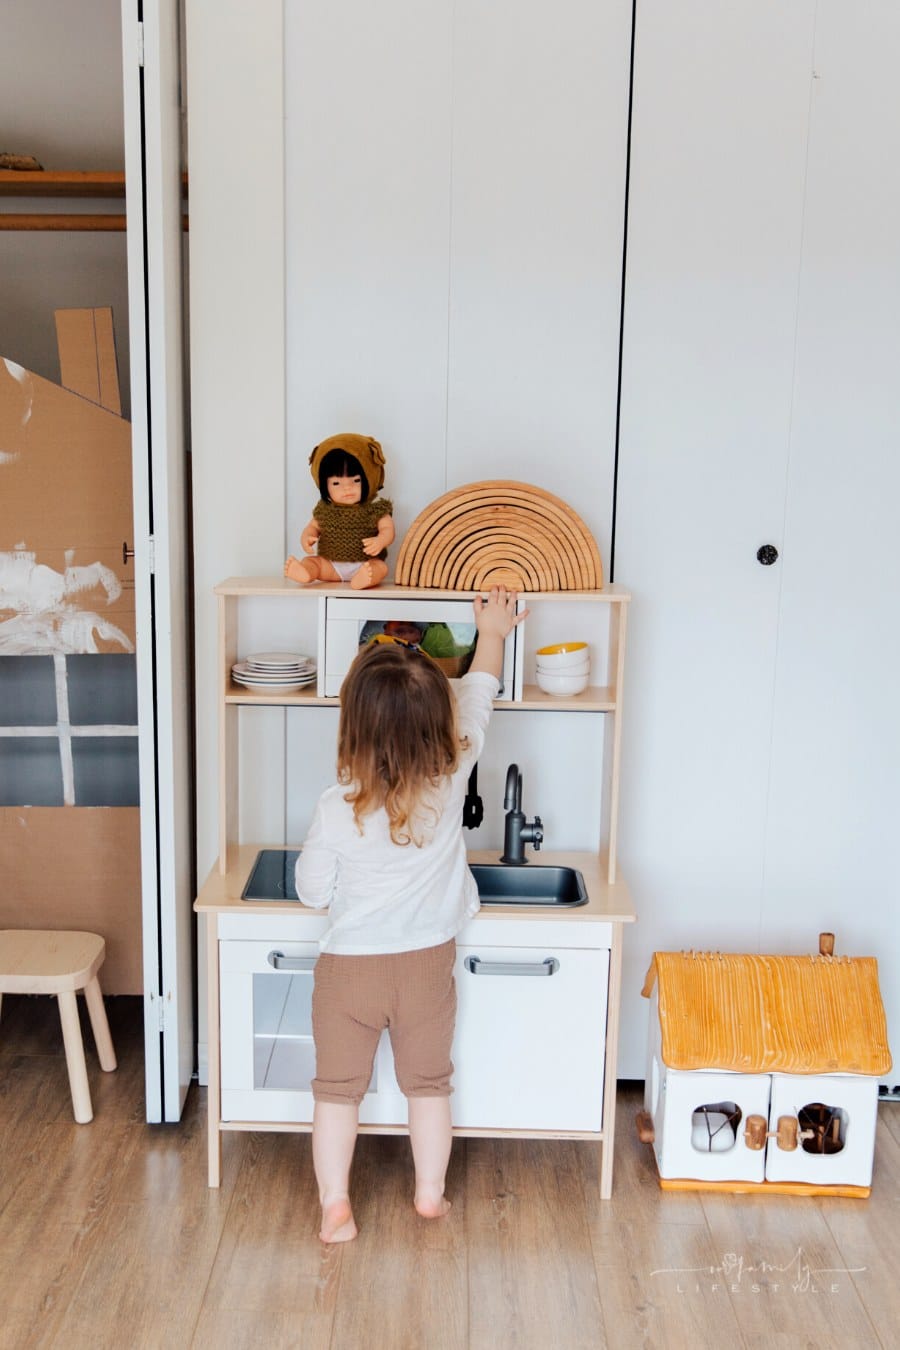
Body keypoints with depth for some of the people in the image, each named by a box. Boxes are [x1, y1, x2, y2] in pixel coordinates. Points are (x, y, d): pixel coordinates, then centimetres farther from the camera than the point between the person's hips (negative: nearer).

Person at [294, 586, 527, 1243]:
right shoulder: (451, 780, -18)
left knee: (338, 1089, 14)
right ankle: (431, 1194, 34)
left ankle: (336, 1207, 21)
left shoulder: (338, 809, -23)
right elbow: (477, 697, -1)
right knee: (428, 1085, 20)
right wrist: (493, 633, 13)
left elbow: (312, 891, -8)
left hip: (349, 967, -2)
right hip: (427, 965, 2)